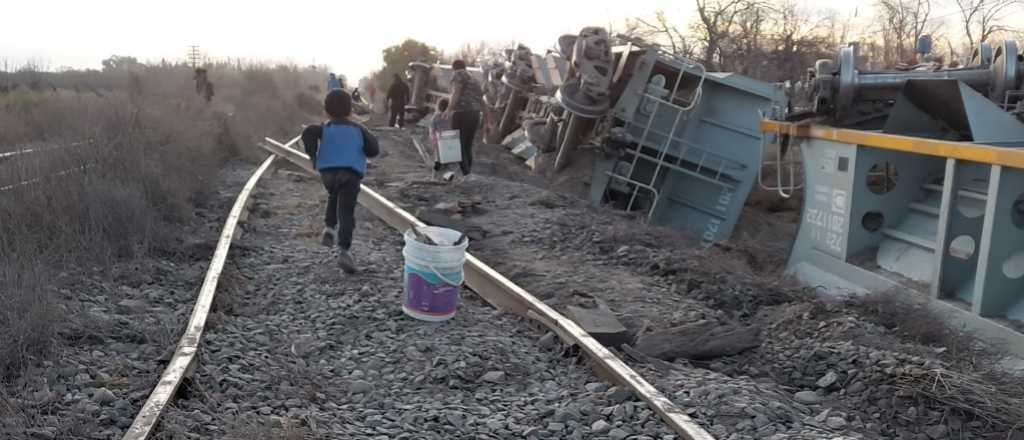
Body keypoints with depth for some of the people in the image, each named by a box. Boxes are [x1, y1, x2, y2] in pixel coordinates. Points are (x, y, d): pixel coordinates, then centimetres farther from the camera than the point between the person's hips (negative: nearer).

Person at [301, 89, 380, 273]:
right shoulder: (358, 129, 18)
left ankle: (329, 228, 16)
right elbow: (374, 150, 12)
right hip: (351, 173, -2)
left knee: (334, 196, 34)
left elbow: (308, 133, -4)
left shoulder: (324, 128, 16)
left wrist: (313, 157, 5)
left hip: (328, 172, 2)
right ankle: (344, 250, -23)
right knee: (346, 212, -6)